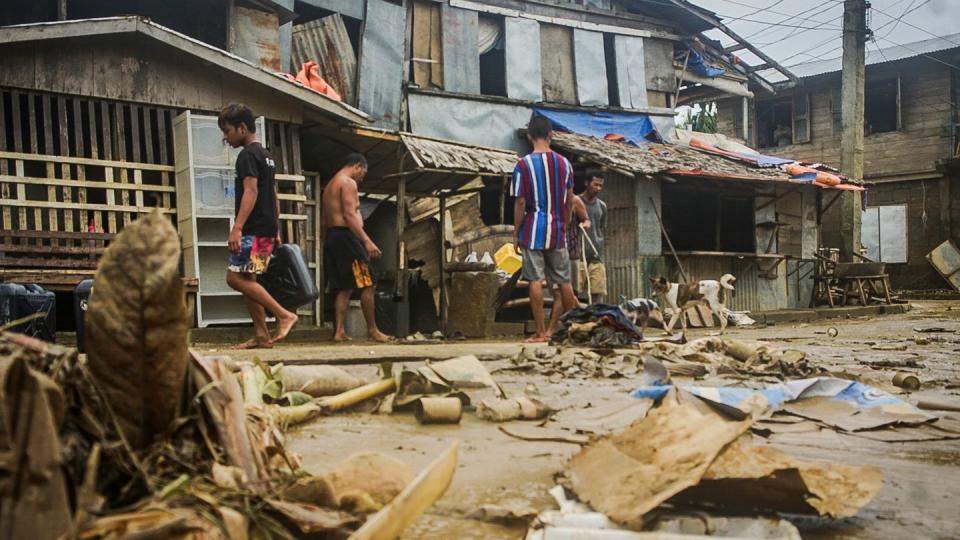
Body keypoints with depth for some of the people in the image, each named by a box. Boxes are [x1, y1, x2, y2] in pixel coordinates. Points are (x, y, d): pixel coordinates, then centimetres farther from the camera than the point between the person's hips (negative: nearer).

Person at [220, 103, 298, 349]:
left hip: (254, 230, -10)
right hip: (267, 228, 10)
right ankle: (261, 335, 8)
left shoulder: (247, 155, -9)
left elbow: (250, 192, -21)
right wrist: (276, 231, 22)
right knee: (247, 280, 10)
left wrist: (237, 228, -26)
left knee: (236, 278, -9)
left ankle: (284, 315, -11)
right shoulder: (265, 155, 20)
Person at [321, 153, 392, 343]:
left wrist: (326, 242, 24)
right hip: (346, 236, -10)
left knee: (344, 288, 9)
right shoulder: (348, 182, -7)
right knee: (367, 285, -5)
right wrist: (367, 241, -24)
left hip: (331, 237, 10)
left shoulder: (330, 186, 24)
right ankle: (372, 330, -1)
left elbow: (324, 222, 23)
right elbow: (349, 215, -19)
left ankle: (339, 331, 3)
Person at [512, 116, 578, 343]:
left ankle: (540, 332, 0)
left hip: (533, 230, -3)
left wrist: (515, 233, -2)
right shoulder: (564, 163, 5)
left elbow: (520, 202, -8)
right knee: (564, 280, 11)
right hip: (557, 230, 4)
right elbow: (570, 200, 7)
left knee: (535, 280, -1)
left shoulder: (523, 165, -7)